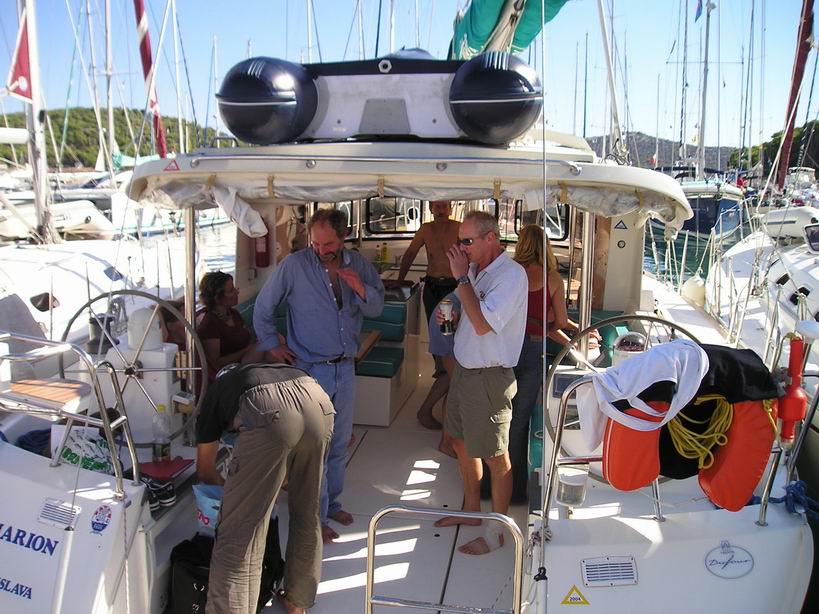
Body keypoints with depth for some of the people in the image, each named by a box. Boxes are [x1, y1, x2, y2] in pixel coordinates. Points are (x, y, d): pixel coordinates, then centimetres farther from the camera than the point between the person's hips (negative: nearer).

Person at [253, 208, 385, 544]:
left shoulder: (358, 264, -2)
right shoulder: (294, 265, -14)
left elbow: (377, 308, 1)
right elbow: (263, 308, -4)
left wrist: (360, 288, -17)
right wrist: (271, 345, -2)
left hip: (345, 367, 5)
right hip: (310, 369, -5)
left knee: (340, 442, 17)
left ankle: (331, 502, 36)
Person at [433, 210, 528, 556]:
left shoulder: (511, 274, -19)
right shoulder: (475, 270, 7)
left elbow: (483, 324, -28)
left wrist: (461, 278, -22)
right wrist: (452, 318, 1)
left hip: (489, 377, -9)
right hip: (464, 369, 9)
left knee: (495, 458, 5)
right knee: (462, 445, 21)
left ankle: (496, 533, 20)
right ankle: (471, 510, 41)